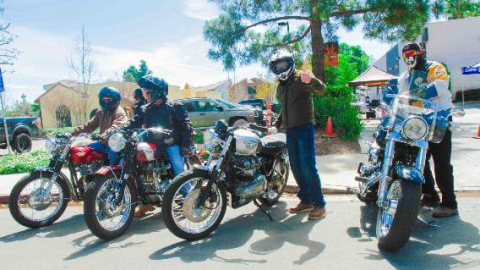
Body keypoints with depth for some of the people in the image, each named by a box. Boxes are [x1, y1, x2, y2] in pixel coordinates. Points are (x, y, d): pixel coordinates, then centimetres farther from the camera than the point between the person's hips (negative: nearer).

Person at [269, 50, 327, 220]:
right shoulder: (280, 87, 18)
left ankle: (319, 204, -2)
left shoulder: (301, 79, -5)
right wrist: (276, 125, 20)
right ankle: (306, 201, 20)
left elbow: (321, 89, -22)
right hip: (290, 130, 7)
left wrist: (311, 81, -42)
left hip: (304, 128, -7)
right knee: (296, 168, 9)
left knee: (308, 167, -11)